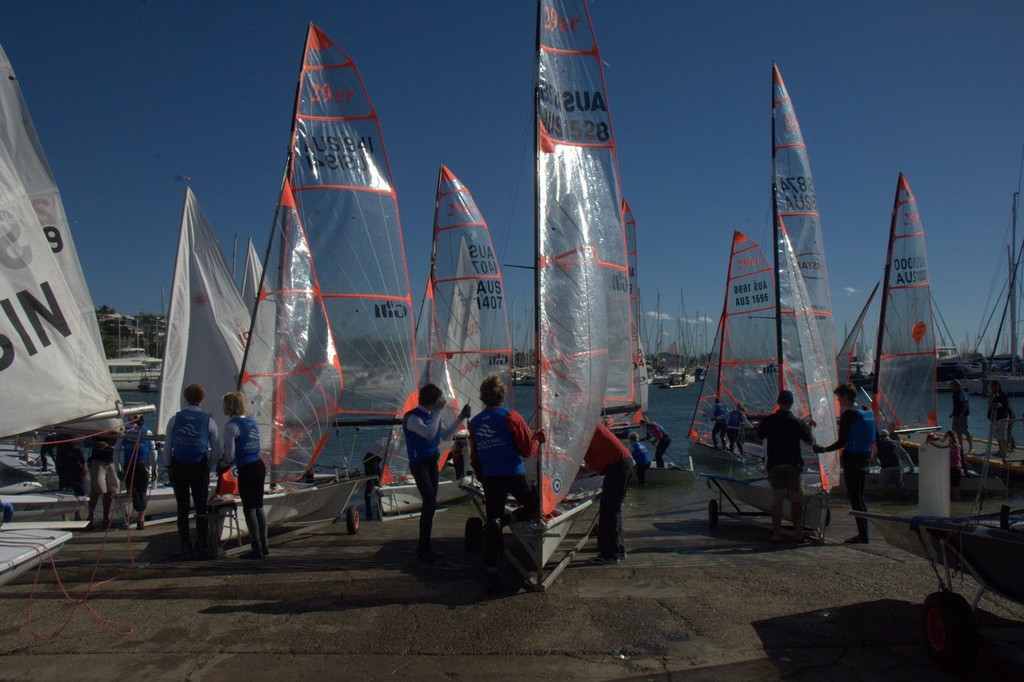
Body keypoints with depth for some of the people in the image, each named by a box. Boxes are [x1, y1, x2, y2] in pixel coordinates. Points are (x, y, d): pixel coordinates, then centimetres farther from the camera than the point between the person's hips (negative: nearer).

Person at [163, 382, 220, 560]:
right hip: (200, 468, -1)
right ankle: (201, 547, 4)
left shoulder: (174, 420, -1)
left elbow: (167, 448, 1)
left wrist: (168, 466, 16)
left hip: (178, 467, 1)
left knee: (182, 509, 8)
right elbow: (217, 452, -3)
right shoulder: (209, 421, -4)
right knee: (201, 509, 7)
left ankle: (185, 548, 10)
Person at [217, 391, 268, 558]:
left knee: (249, 508, 3)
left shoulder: (231, 426, -12)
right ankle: (264, 544, 21)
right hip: (260, 465, 7)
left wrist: (223, 463, 11)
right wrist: (228, 462, 23)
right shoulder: (251, 421, 11)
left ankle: (257, 549, 7)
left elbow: (230, 454, -12)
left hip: (246, 470, -7)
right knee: (259, 506, 15)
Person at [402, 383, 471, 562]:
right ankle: (423, 548, -5)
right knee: (430, 503, -15)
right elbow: (429, 433, -34)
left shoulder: (433, 414, 6)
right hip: (419, 464, -8)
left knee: (429, 504, 9)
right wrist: (439, 411, -33)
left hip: (432, 463, 8)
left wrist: (461, 418, 8)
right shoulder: (412, 417, -18)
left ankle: (424, 545, 17)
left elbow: (445, 435, 16)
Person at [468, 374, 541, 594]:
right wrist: (537, 439, 12)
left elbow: (474, 457, 14)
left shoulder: (474, 422, 7)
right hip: (513, 475, -4)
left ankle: (491, 575, 6)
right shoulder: (511, 417, -9)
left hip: (489, 478, 5)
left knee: (492, 523, 7)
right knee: (534, 505, 17)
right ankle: (508, 519, -9)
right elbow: (527, 450, -7)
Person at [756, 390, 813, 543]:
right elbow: (810, 442, 7)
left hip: (774, 465, 1)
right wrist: (809, 428, 24)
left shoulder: (768, 420, -2)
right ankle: (798, 533, 11)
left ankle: (777, 534, 4)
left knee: (776, 500, 4)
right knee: (796, 500, 8)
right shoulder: (799, 422, -5)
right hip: (794, 465, -1)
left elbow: (759, 437, 13)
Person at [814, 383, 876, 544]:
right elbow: (874, 439, 16)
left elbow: (841, 442, -18)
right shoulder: (868, 412, 9)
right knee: (859, 497, 15)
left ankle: (862, 534, -1)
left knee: (854, 498, -2)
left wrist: (824, 449, -6)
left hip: (851, 459, -8)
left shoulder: (848, 414, -16)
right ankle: (864, 532, 17)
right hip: (865, 458, 8)